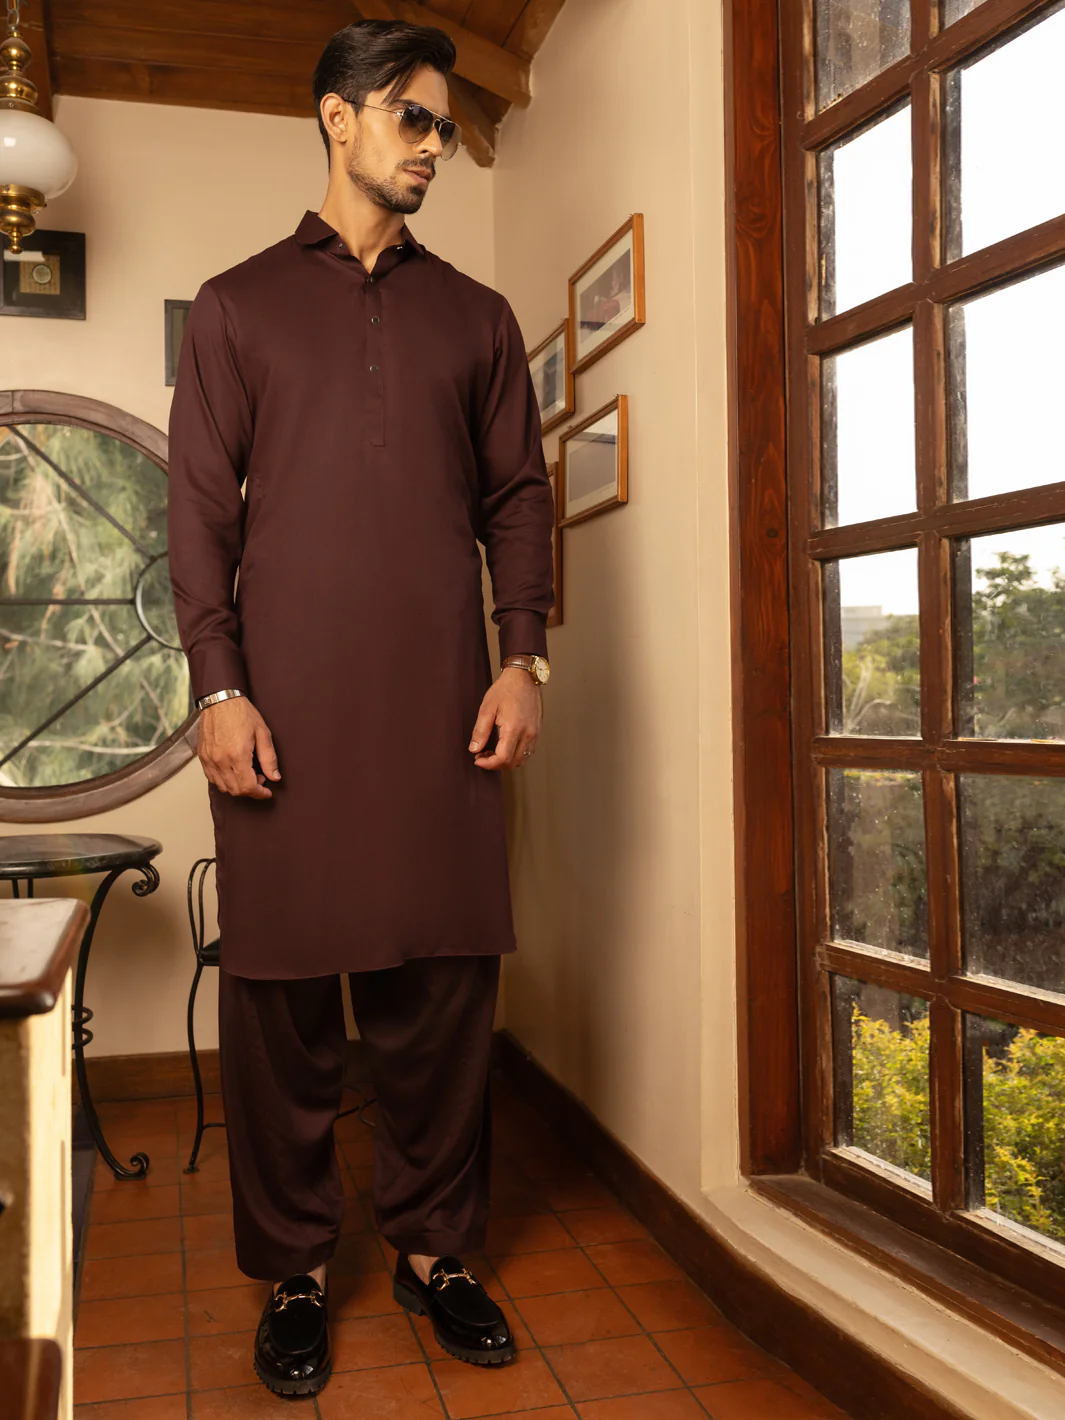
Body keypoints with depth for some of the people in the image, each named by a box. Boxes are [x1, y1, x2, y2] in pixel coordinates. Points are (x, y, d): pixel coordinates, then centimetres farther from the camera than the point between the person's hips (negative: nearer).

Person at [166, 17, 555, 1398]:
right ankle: (294, 1272, 19)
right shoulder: (240, 304, 12)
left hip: (442, 702, 2)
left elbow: (519, 494, 13)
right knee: (282, 991, 3)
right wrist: (217, 686, -6)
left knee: (443, 985, 4)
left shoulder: (476, 316, 17)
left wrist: (523, 657, 0)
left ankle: (434, 1247, 21)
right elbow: (200, 502, 5)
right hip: (288, 703, -1)